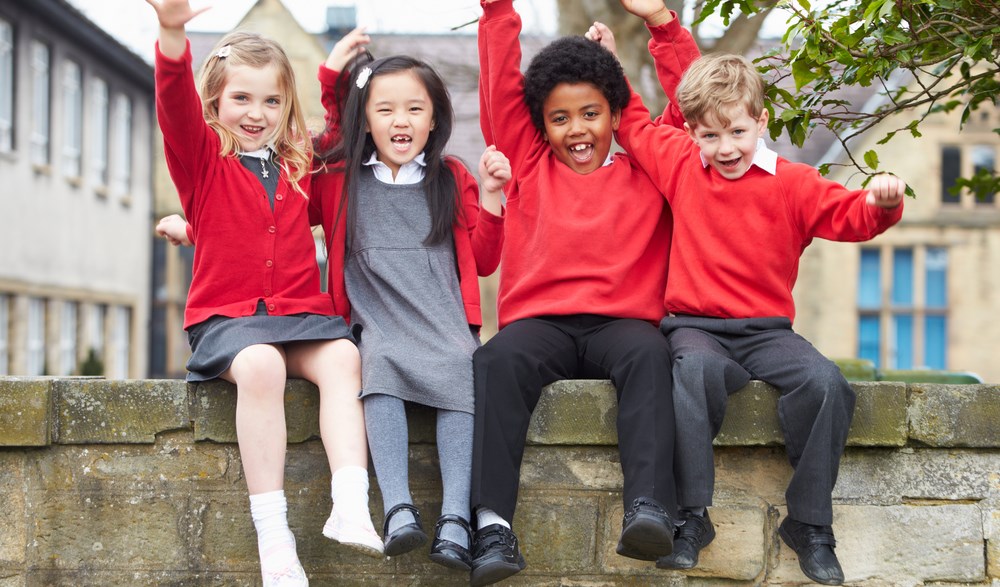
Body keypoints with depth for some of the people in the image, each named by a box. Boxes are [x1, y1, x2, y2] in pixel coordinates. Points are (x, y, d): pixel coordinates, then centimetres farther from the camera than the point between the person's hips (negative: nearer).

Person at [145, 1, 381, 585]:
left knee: (342, 358, -29)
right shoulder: (202, 158, 6)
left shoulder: (300, 165, 17)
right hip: (226, 315, -3)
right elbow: (175, 104, -14)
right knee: (260, 365, -35)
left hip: (301, 313, 4)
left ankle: (351, 505, -41)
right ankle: (273, 535, -35)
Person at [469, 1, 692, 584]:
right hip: (539, 323, 1)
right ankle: (493, 524, -40)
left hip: (622, 322, 0)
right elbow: (500, 88, 15)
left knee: (649, 355, -35)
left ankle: (650, 508, -47)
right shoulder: (529, 166, 19)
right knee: (498, 362, -33)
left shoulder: (648, 173, 17)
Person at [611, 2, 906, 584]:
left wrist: (879, 202, -29)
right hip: (696, 325, 0)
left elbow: (845, 214, -8)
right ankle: (691, 515, -30)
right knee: (696, 370, -37)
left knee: (826, 382, -28)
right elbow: (632, 119, 22)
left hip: (767, 331, 0)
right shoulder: (680, 164, 10)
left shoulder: (791, 182, 2)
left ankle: (810, 525, -13)